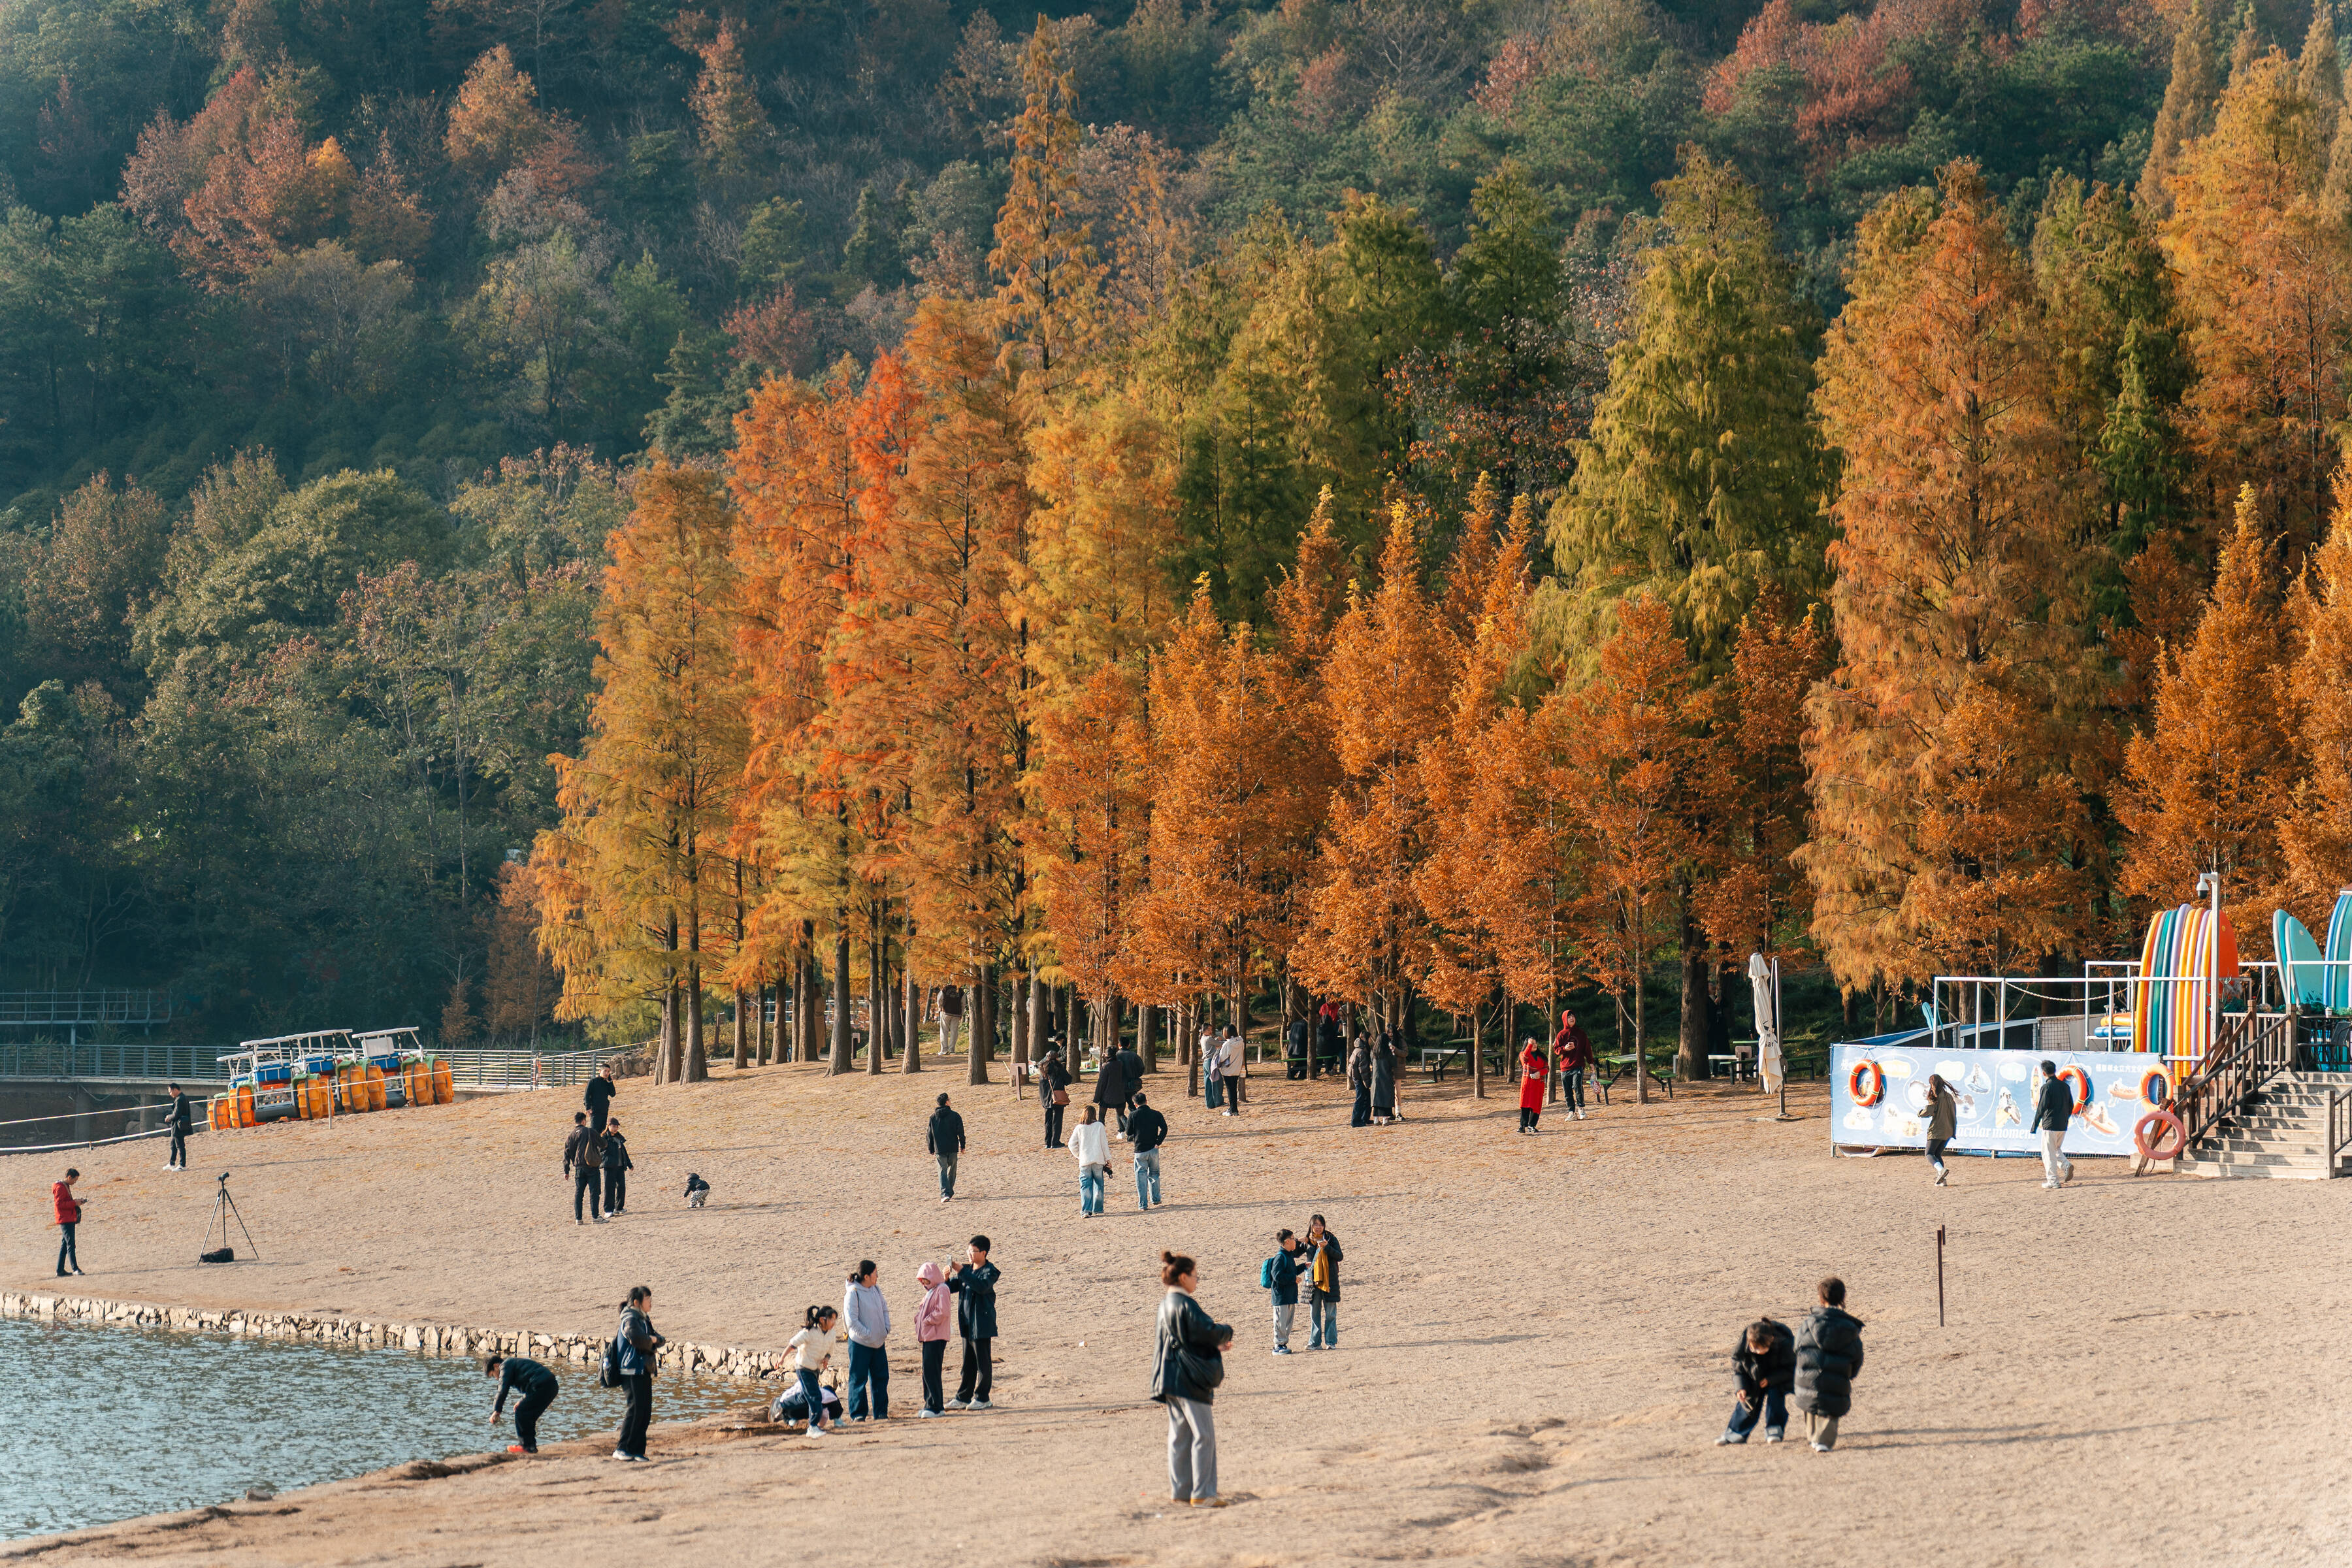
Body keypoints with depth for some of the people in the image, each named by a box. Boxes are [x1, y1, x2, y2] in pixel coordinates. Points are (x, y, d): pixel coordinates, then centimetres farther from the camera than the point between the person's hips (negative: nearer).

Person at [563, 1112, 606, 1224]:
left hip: (579, 1168, 4)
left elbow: (567, 1153, 9)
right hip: (592, 1167, -4)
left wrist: (566, 1171, 14)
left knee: (578, 1193, 9)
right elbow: (602, 1144, 3)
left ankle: (578, 1218, 6)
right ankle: (595, 1216, -7)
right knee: (594, 1192, -2)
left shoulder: (571, 1135, 7)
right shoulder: (590, 1131, -6)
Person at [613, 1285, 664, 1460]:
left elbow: (658, 1340, 18)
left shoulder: (644, 1319, 18)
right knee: (636, 1409, -13)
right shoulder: (631, 1319, -12)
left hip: (644, 1372, 10)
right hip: (633, 1371, -10)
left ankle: (637, 1452, 11)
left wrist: (656, 1340, -6)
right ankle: (622, 1450, -9)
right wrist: (652, 1341, -13)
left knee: (645, 1412, 8)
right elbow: (637, 1338, -32)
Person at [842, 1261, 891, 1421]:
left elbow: (884, 1309, 18)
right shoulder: (853, 1293, -16)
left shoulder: (876, 1289, 5)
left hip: (878, 1342, 7)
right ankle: (857, 1414, 8)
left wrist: (886, 1328, 6)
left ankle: (881, 1412, 19)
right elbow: (851, 1320, -19)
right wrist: (868, 1335, -17)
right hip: (860, 1343, -7)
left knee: (881, 1377, 10)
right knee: (859, 1378, 1)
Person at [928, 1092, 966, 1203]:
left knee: (942, 1171, -2)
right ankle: (950, 1192, 24)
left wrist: (931, 1149, 14)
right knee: (952, 1170, 17)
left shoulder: (933, 1117, 2)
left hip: (939, 1149, 0)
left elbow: (929, 1134, 5)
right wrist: (962, 1146, 6)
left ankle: (945, 1194, -19)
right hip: (953, 1148, 0)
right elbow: (960, 1131, -4)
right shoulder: (954, 1116, -3)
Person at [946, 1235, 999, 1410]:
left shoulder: (989, 1271, -9)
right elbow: (951, 1287, 11)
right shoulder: (968, 1270, 12)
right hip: (967, 1323, 7)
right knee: (968, 1363, 12)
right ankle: (963, 1397, 16)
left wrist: (962, 1272, -30)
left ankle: (982, 1398, 7)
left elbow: (982, 1286, -29)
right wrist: (946, 1279, -12)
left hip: (982, 1324, -7)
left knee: (982, 1362, 0)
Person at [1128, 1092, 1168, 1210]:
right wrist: (1158, 1142, -6)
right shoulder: (1156, 1114, 0)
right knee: (1154, 1174, 21)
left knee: (1141, 1177, 3)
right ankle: (1155, 1198, 26)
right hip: (1153, 1149, 2)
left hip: (1140, 1150, -2)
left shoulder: (1133, 1115, -3)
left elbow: (1129, 1133, 3)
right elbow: (1164, 1128, -10)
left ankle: (1143, 1204, -3)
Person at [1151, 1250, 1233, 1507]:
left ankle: (1180, 1490, 16)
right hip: (1188, 1379, -10)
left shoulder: (1166, 1304, 13)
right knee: (1203, 1434, -5)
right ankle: (1202, 1493, -5)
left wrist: (1216, 1340, 12)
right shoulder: (1184, 1304, -17)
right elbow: (1208, 1332, -22)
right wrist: (1226, 1332, -2)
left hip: (1171, 1378, 10)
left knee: (1180, 1435, 13)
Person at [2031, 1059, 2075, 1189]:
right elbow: (2071, 1106, 14)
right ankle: (2066, 1165, -5)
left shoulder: (2046, 1087, -12)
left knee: (2048, 1153, 2)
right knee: (2057, 1149, 22)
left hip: (2050, 1125, -7)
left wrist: (2035, 1125, -7)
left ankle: (2053, 1181, 1)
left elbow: (2041, 1108, -14)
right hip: (2063, 1125, 7)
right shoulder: (2065, 1086, 8)